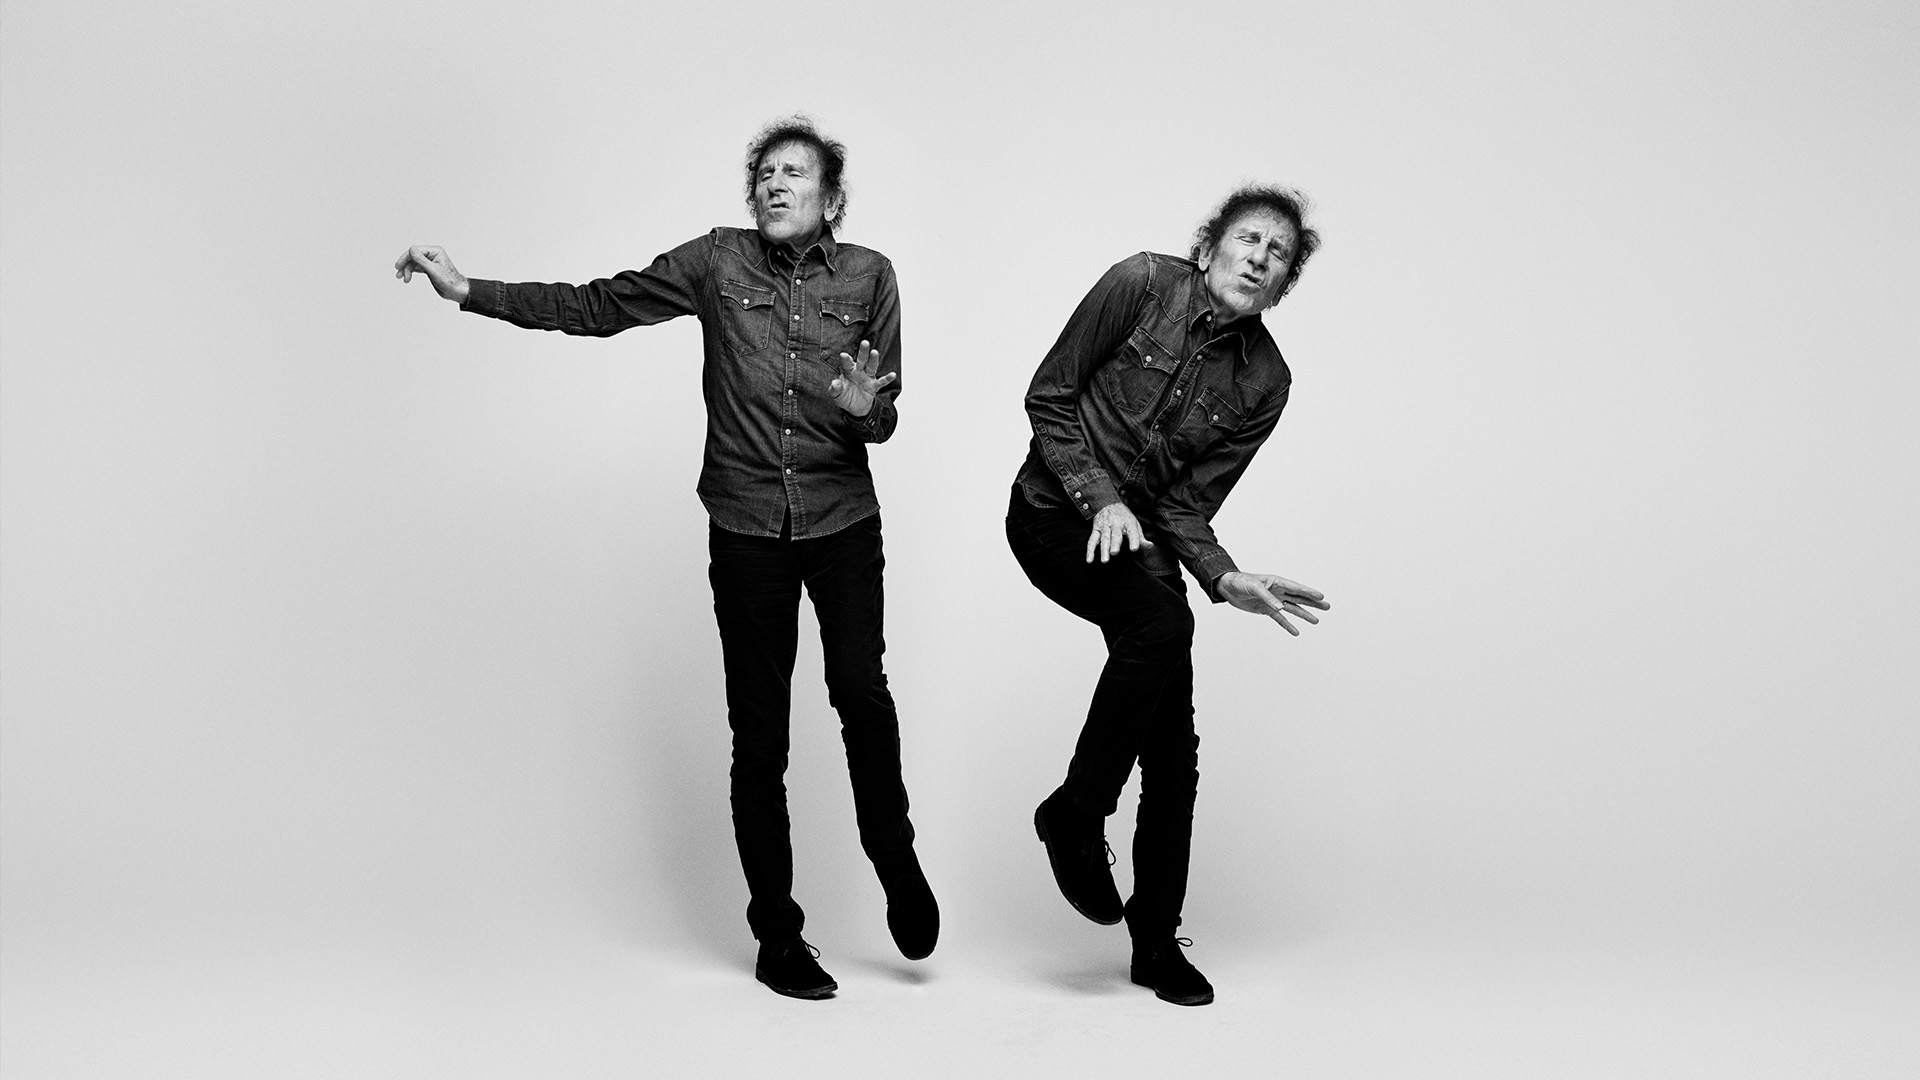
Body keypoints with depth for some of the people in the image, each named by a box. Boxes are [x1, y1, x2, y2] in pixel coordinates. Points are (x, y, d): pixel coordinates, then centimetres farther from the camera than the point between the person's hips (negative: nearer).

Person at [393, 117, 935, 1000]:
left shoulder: (868, 276, 4)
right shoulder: (719, 262, 3)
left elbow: (884, 419, 5)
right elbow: (596, 307, 4)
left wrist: (864, 407, -19)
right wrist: (469, 291, -1)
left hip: (842, 521, 0)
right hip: (746, 526, 1)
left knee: (859, 687, -21)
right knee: (758, 731, 2)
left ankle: (894, 858, 5)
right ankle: (777, 934, 14)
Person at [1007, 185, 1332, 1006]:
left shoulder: (1265, 381, -5)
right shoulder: (1143, 285, -14)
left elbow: (1186, 500, -4)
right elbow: (1048, 398, -10)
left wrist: (1227, 580, -22)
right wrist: (1101, 499, -21)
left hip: (1142, 532, 4)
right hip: (1055, 514, -4)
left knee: (1174, 753, -1)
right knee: (1160, 622, -33)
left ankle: (1156, 941, 16)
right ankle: (1075, 816, -15)